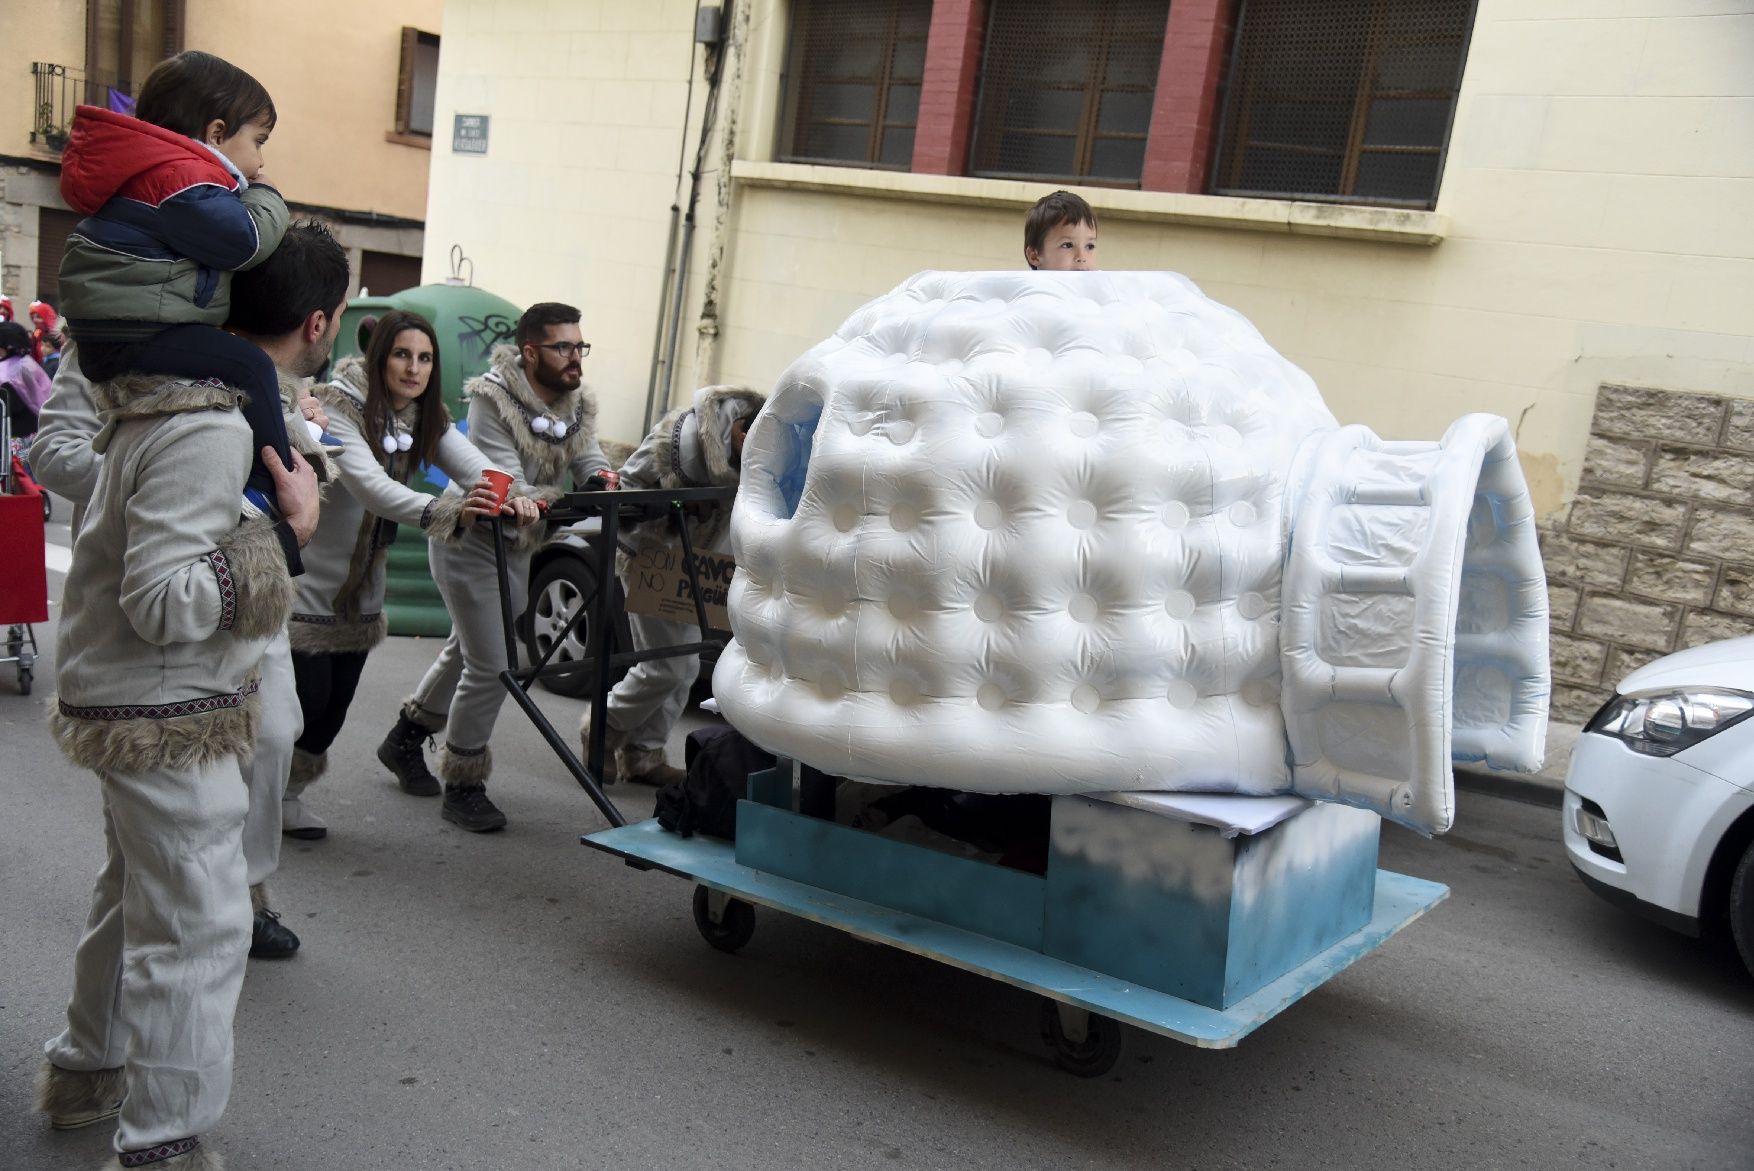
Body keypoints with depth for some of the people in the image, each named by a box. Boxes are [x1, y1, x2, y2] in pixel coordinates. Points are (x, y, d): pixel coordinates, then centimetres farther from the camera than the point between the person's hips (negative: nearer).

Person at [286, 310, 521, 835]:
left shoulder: (426, 415, 0)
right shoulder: (339, 404, -21)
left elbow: (472, 462, -16)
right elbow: (371, 486, -36)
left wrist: (509, 498, -38)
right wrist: (449, 512, -51)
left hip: (361, 582, 6)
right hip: (307, 578, -6)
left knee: (337, 701, 10)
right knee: (308, 696, -6)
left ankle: (284, 794, 30)